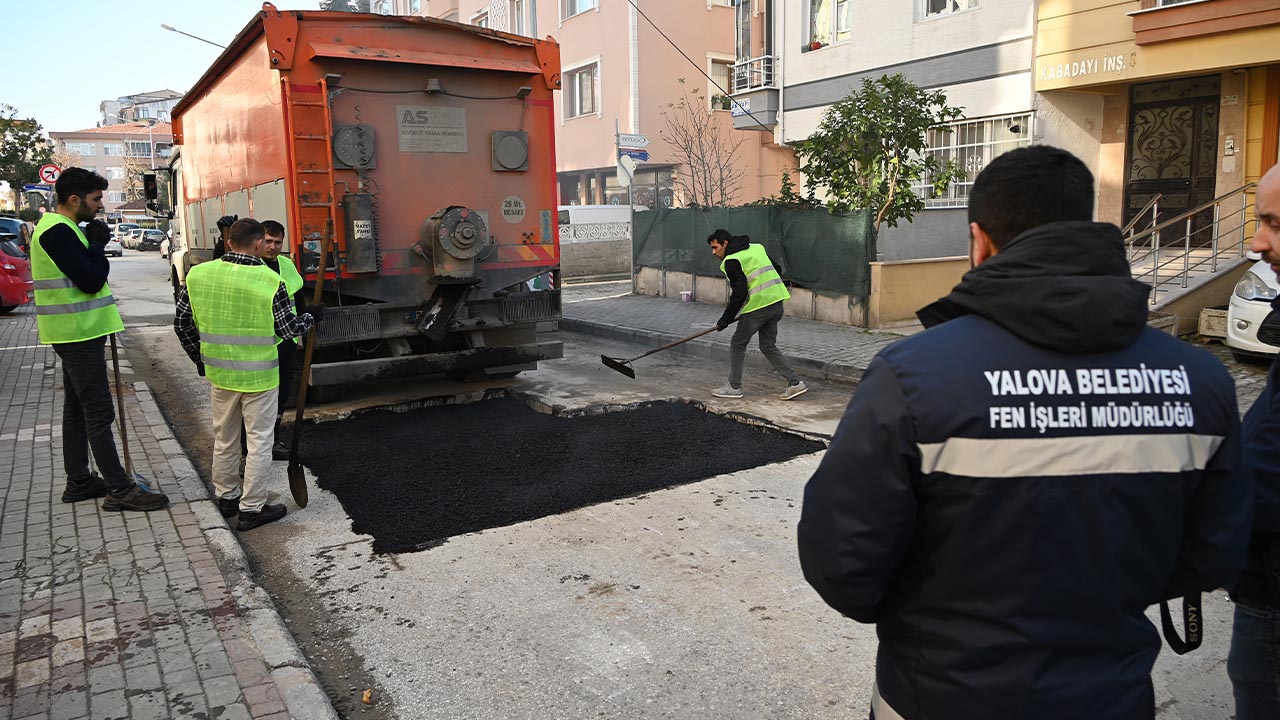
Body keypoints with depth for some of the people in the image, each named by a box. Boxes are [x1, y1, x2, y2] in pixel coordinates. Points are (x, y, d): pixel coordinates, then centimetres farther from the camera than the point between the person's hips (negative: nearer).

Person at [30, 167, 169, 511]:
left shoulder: (61, 228, 14)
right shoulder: (58, 232, -18)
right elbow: (91, 280, -23)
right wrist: (97, 245, -11)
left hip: (76, 332, 11)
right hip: (79, 332, -11)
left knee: (77, 408, 15)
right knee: (99, 412, -8)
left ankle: (78, 481, 25)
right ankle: (120, 489, -3)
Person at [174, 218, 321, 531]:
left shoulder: (198, 275, -3)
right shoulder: (269, 281, -16)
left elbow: (182, 323, 5)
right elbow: (286, 328, -9)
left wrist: (200, 358, 18)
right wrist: (311, 317, 10)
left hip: (219, 373, 5)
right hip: (259, 376, -4)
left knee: (224, 438, 19)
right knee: (259, 441, 6)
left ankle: (227, 496, 33)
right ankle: (252, 508, 12)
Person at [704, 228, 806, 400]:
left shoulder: (731, 261, -9)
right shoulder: (757, 248, 17)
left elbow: (739, 293, -15)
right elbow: (776, 269, 21)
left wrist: (725, 320, -9)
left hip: (758, 306, -8)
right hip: (777, 303, 8)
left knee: (737, 344, 8)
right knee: (768, 347, 16)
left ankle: (734, 387, 14)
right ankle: (795, 382, 8)